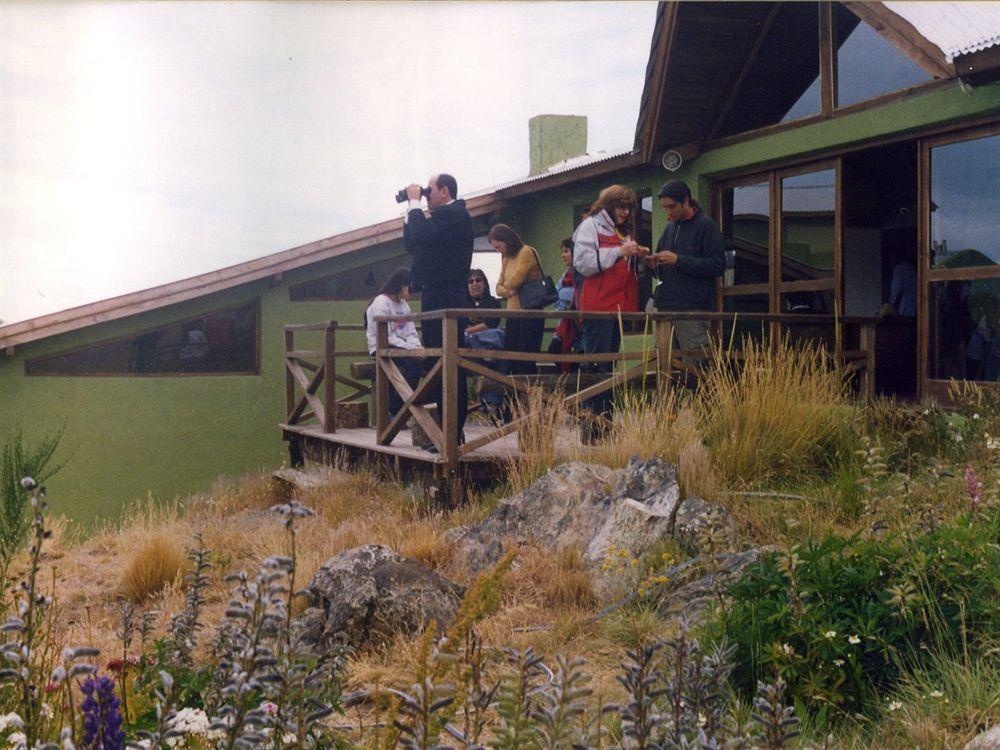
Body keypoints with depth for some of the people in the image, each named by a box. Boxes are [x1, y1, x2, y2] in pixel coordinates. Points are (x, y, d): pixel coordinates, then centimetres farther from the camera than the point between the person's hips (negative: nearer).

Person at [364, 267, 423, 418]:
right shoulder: (381, 303, -9)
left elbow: (411, 333, 12)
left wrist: (417, 347, -10)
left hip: (402, 348, 8)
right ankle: (395, 410, -24)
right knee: (416, 362, -30)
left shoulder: (404, 304, 17)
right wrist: (410, 348, -22)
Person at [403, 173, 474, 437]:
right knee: (436, 364, 13)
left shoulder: (454, 214, -9)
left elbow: (422, 235, -23)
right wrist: (410, 210, 16)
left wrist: (414, 203, -9)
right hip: (436, 297, 11)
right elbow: (412, 244, 22)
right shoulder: (444, 215, 21)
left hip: (443, 297, -11)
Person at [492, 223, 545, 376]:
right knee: (510, 359, 7)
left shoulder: (527, 252, -8)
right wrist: (509, 291, -6)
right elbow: (499, 287, 15)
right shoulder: (506, 259, 16)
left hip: (529, 314, -8)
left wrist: (507, 285, 4)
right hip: (513, 315, 8)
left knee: (525, 364, -8)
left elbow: (515, 280, -18)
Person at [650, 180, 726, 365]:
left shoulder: (706, 226, -1)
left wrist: (678, 260, -15)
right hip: (665, 307, 7)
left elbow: (718, 266, -12)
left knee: (694, 365, -7)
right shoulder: (670, 227, 20)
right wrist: (654, 264, 3)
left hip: (693, 309, -7)